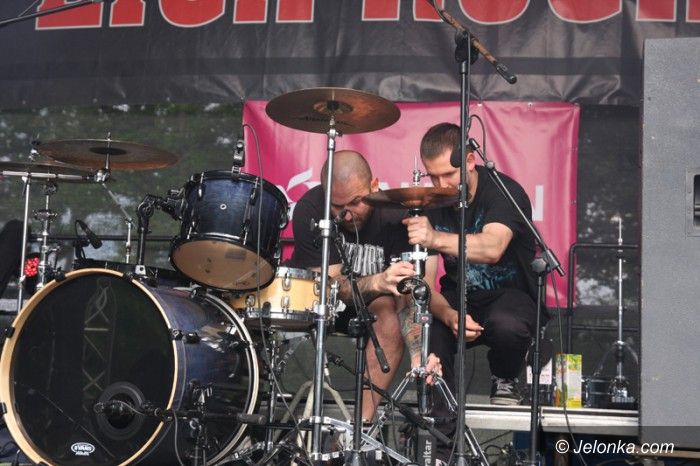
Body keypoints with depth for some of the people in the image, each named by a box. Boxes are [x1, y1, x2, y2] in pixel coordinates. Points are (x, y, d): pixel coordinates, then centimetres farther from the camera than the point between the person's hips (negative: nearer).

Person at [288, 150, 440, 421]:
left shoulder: (395, 217, -23)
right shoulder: (309, 210, -25)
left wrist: (417, 352, -47)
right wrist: (378, 282, -50)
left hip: (366, 305, 0)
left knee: (389, 309, -31)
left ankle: (363, 422, -27)